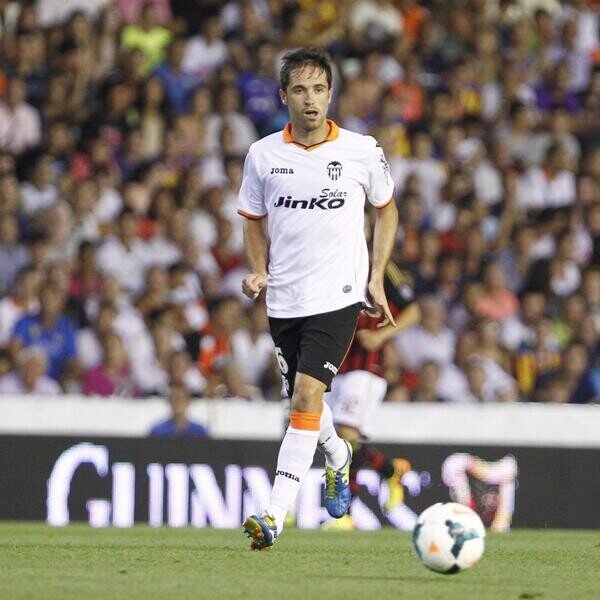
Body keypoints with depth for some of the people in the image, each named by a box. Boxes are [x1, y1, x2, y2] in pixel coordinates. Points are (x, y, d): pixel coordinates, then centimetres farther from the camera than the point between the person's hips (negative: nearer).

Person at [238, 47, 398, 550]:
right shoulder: (263, 155, 1)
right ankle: (338, 456, 51)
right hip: (285, 298, 4)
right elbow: (253, 219, 15)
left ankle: (275, 517, -21)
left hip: (339, 295, -3)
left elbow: (387, 210, 12)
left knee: (306, 393, -18)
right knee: (304, 398, 15)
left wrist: (377, 279, 4)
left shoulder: (362, 151, -3)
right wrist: (259, 270, -2)